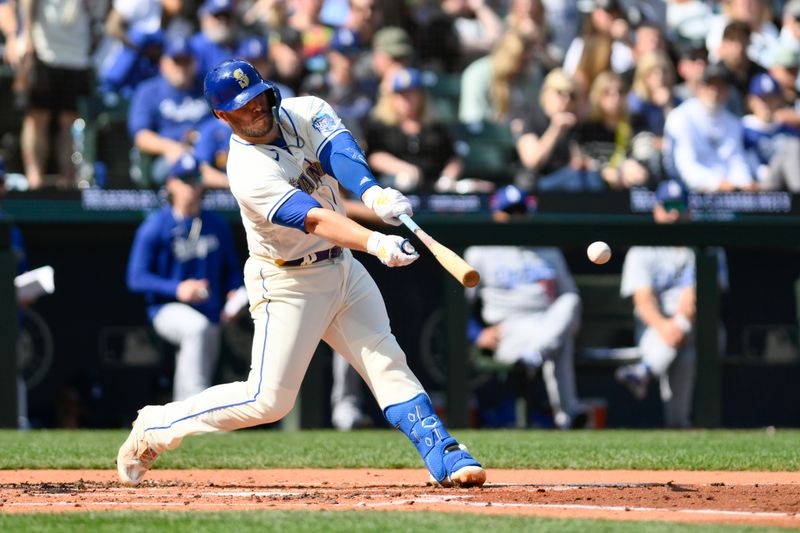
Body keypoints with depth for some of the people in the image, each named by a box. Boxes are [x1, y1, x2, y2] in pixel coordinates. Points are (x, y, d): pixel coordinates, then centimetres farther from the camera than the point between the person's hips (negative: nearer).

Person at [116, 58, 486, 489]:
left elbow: (339, 151, -24)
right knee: (269, 399, -5)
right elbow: (315, 220, -36)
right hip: (288, 285, -6)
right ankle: (156, 428, 9)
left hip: (342, 267, 6)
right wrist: (376, 243, -51)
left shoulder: (305, 112, -5)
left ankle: (446, 458, -3)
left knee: (388, 365, -1)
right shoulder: (249, 173, -25)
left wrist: (372, 193, -44)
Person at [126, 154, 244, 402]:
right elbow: (136, 278, -9)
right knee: (197, 327, -38)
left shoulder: (217, 225, 8)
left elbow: (232, 268, 19)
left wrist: (233, 293, -3)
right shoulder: (154, 227, -6)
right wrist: (177, 289, -22)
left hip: (210, 314, 6)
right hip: (168, 309, -6)